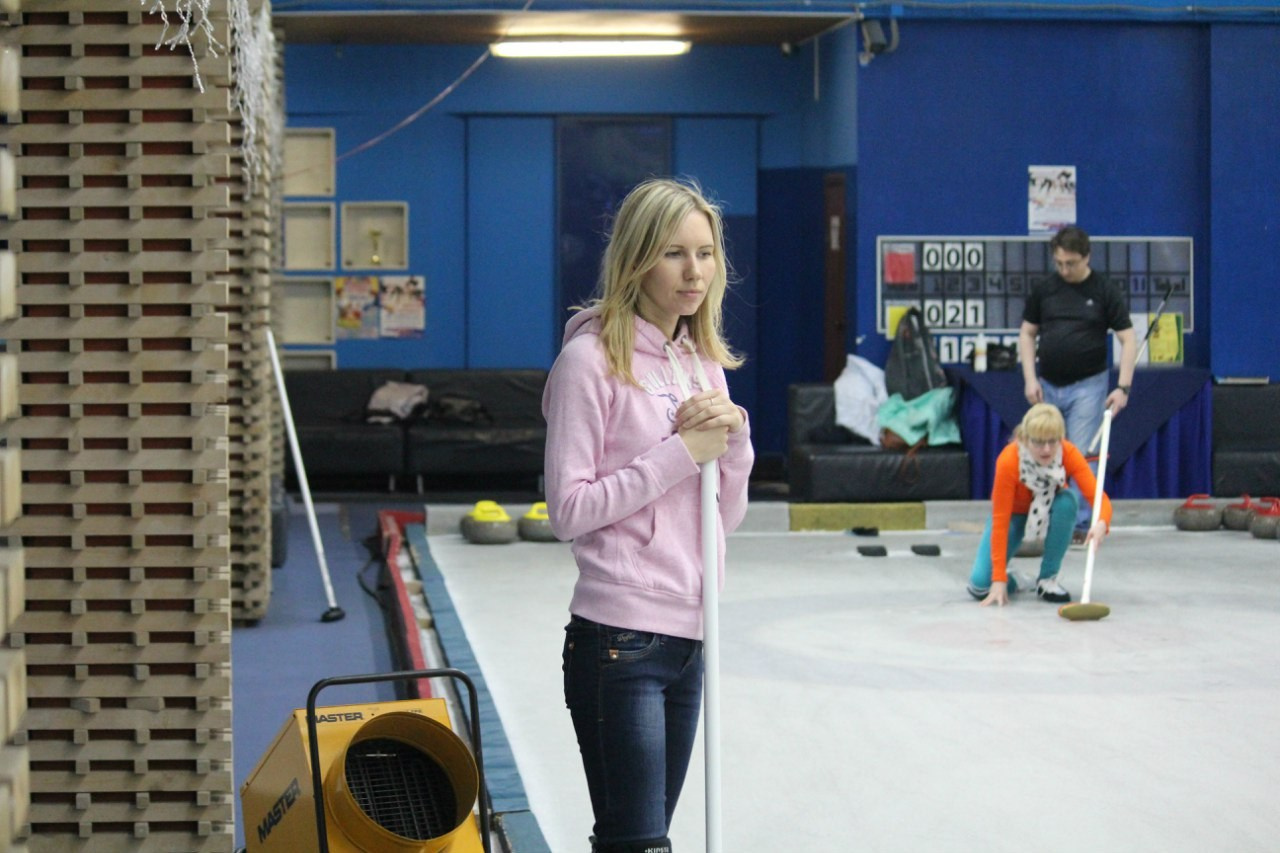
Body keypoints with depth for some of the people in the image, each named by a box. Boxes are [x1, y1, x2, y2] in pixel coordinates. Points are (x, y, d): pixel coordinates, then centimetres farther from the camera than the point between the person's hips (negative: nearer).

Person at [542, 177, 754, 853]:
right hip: (619, 639, -7)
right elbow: (569, 509, -15)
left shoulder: (704, 363, 13)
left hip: (688, 639, 7)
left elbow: (727, 517, 15)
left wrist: (731, 439, -3)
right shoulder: (592, 359, -8)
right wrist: (683, 450, -15)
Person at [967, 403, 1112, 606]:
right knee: (980, 586, -23)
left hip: (1050, 511, 2)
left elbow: (1098, 497, -36)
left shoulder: (1069, 454, -28)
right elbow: (1000, 520, -32)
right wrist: (999, 578, -35)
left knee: (1067, 501, -36)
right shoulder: (1008, 461, -34)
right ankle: (1011, 580, 15)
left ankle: (1048, 578, -16)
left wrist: (1101, 523, -61)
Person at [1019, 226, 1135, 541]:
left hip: (1087, 386, -4)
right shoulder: (1043, 290, 3)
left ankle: (1080, 524, 4)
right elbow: (1027, 333, 10)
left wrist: (1123, 387, -16)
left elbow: (1128, 339, -6)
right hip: (1046, 386, 4)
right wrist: (1030, 378, -2)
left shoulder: (1105, 292, -6)